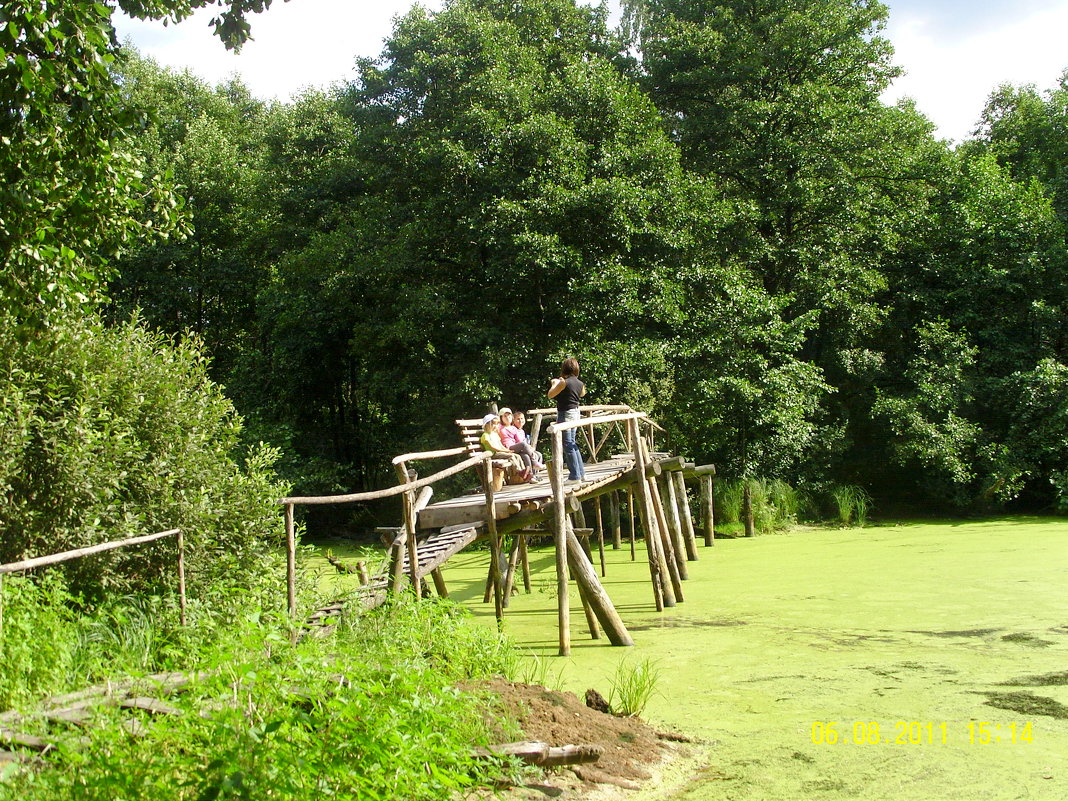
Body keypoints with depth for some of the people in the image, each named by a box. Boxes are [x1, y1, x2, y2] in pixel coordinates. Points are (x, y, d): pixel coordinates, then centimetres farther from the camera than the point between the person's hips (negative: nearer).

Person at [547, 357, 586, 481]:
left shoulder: (564, 382, -17)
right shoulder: (580, 384, 5)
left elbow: (550, 395, -9)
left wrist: (554, 384, 10)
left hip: (565, 414, -8)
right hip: (576, 413, 8)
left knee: (568, 446, -2)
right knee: (572, 444, 19)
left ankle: (575, 476, 0)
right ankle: (581, 472, 22)